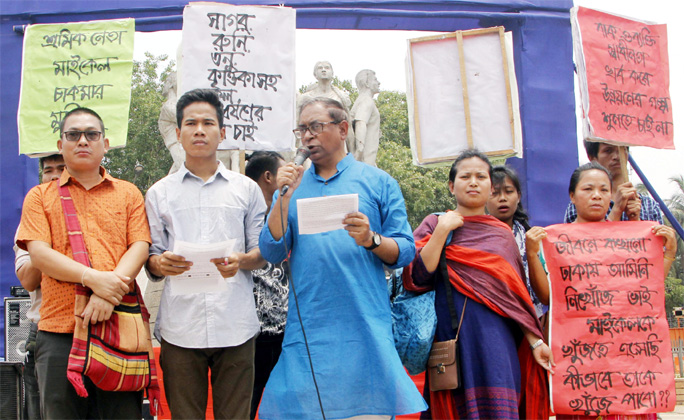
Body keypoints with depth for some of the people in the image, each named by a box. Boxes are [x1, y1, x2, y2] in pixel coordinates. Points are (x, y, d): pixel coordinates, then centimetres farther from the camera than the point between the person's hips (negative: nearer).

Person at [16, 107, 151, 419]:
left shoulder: (128, 194, 15)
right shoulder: (40, 196, 13)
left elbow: (140, 247, 4)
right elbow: (39, 254, 0)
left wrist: (110, 292, -14)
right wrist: (92, 277, -16)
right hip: (59, 331, 0)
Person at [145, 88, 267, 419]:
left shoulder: (246, 189, 13)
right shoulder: (160, 193, 14)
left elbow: (264, 251, 11)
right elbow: (151, 260, 11)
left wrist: (241, 261, -11)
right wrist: (161, 263, -13)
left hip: (235, 326, 0)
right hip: (180, 327, 0)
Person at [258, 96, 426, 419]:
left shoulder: (378, 182, 7)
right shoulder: (293, 185, 13)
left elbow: (405, 252, 2)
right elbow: (272, 253, 3)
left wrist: (371, 240, -17)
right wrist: (285, 197, -7)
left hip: (365, 328, -2)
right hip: (307, 329, 2)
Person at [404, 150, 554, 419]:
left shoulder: (502, 233, 15)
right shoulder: (435, 224, 8)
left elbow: (516, 294, 13)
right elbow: (417, 276, -7)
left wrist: (535, 341, 5)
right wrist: (443, 229, -9)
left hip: (495, 337, 2)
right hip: (451, 334, -2)